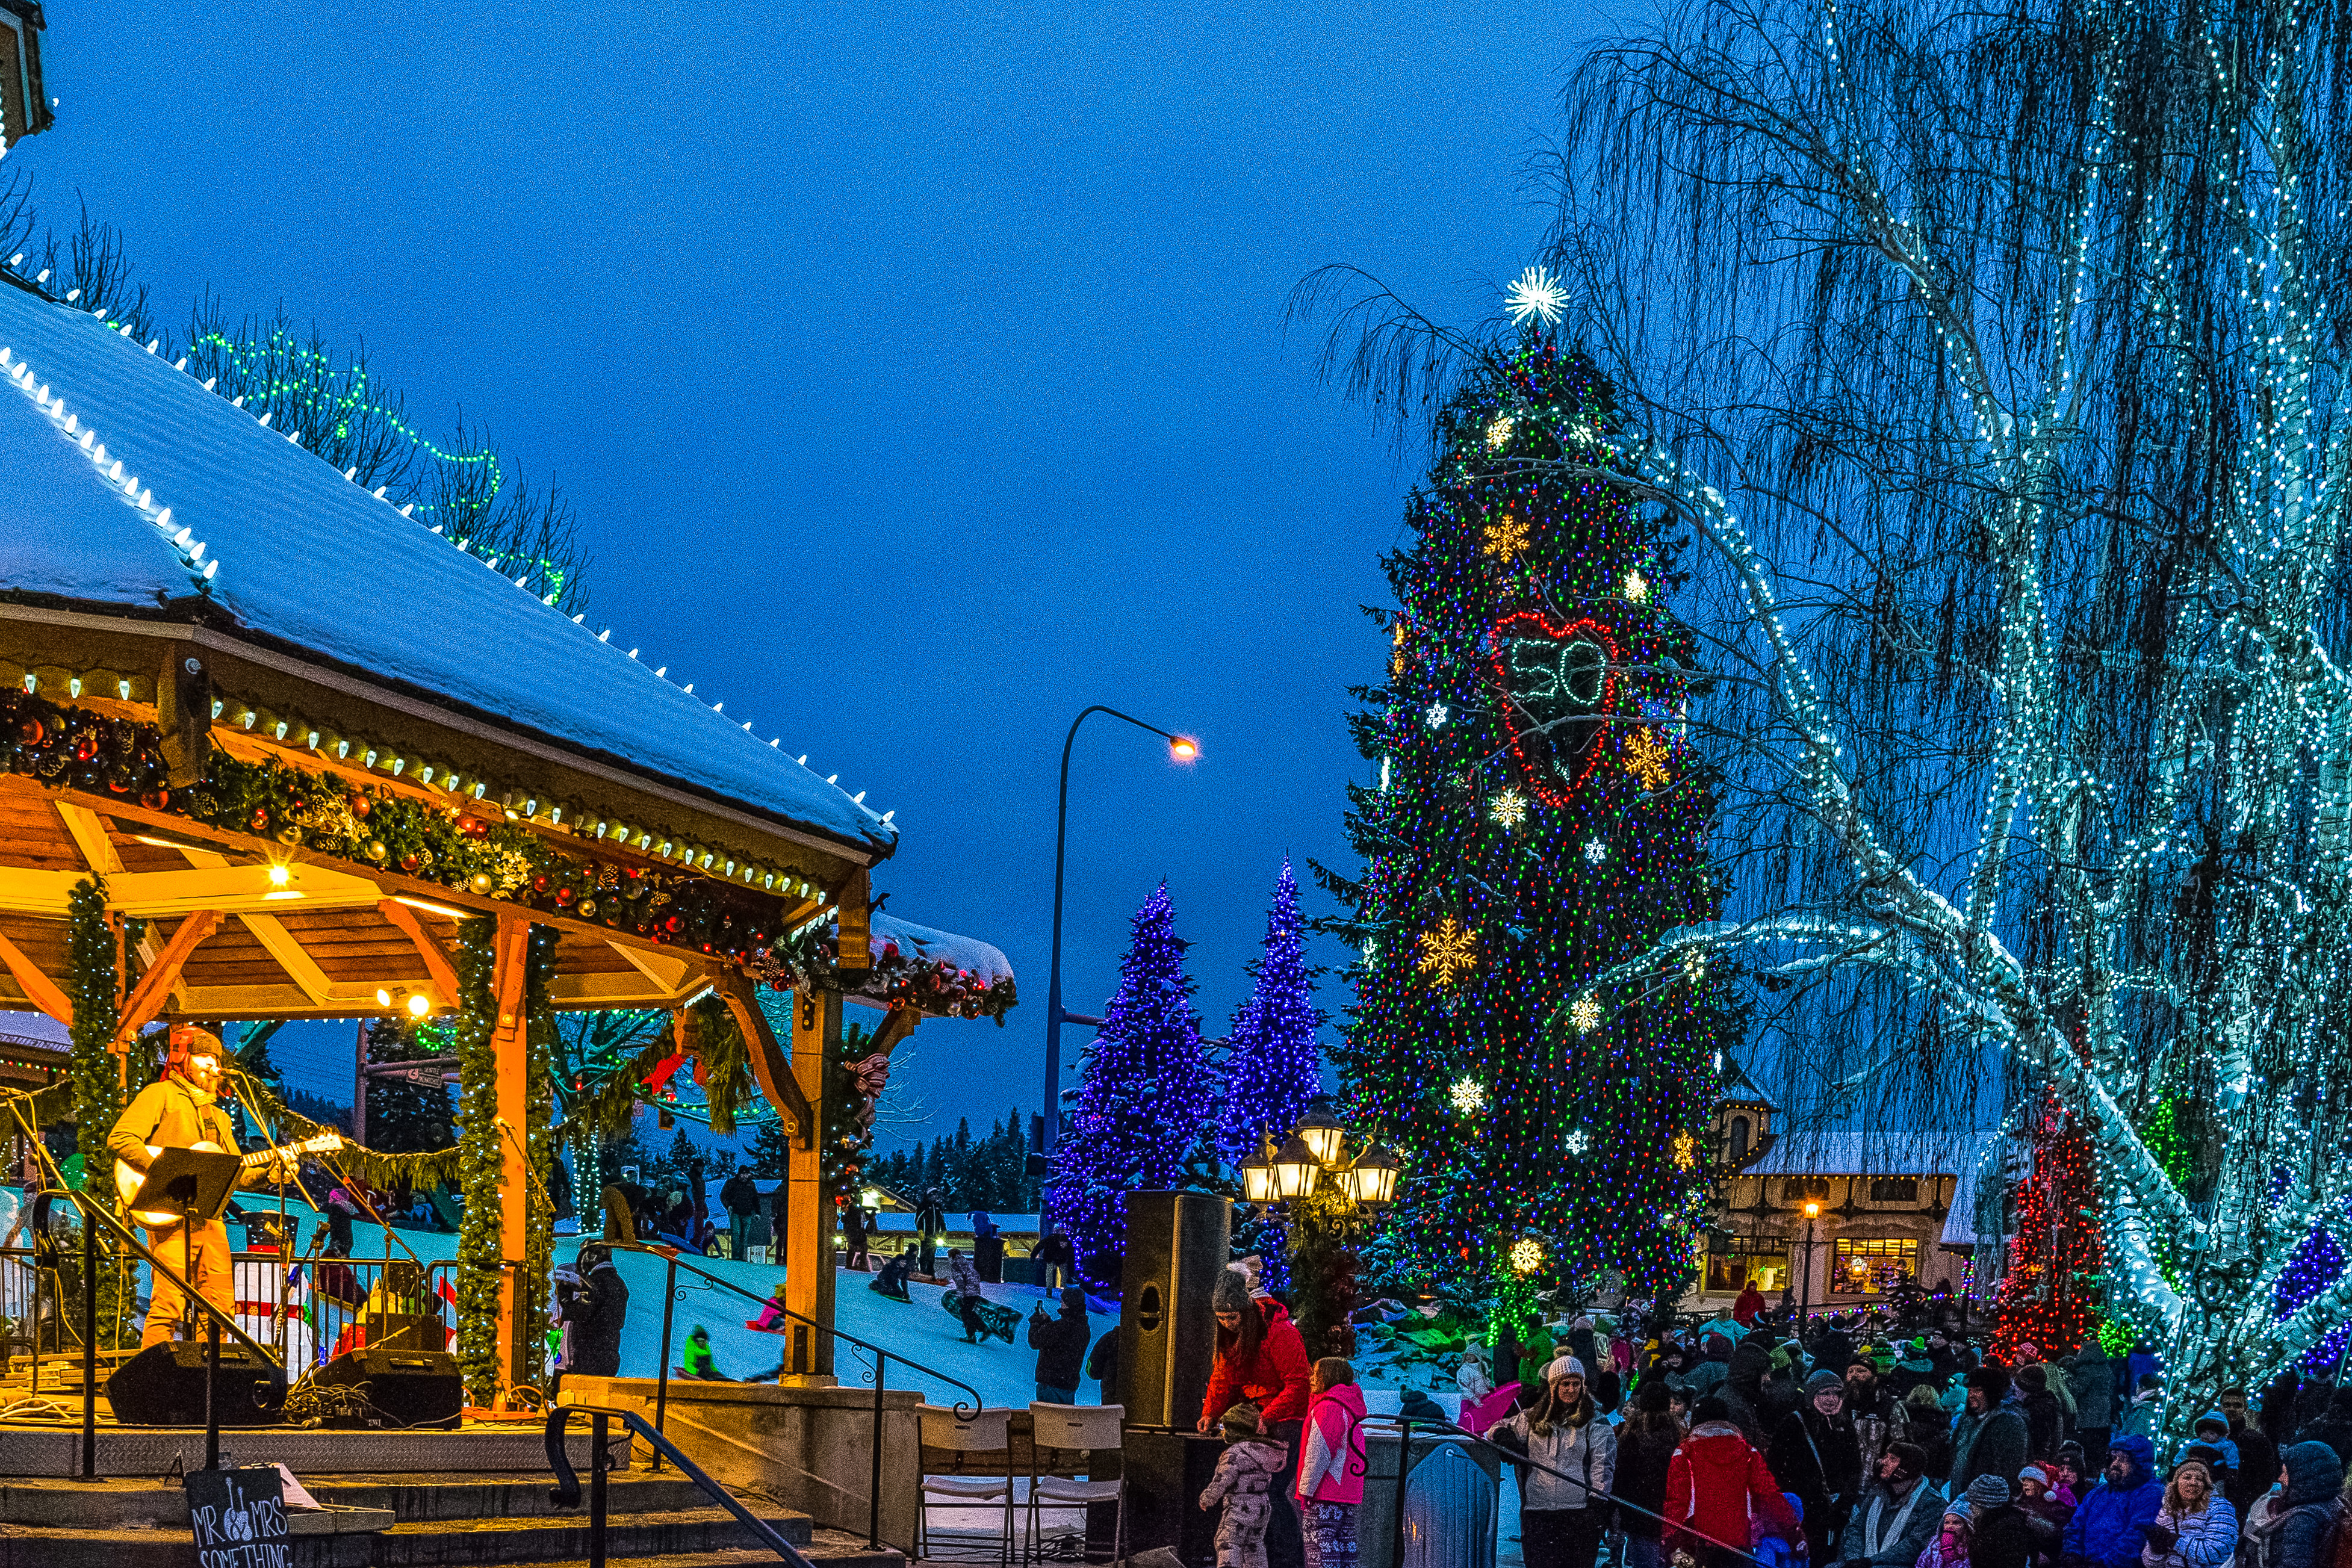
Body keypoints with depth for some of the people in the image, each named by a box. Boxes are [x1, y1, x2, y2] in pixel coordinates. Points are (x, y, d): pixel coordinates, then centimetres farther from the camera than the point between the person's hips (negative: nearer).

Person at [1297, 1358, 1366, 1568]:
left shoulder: (1327, 1408, -11)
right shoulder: (1351, 1408, 19)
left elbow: (1318, 1455, -16)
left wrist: (1307, 1490, -10)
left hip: (1325, 1496, -9)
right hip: (1349, 1497, 9)